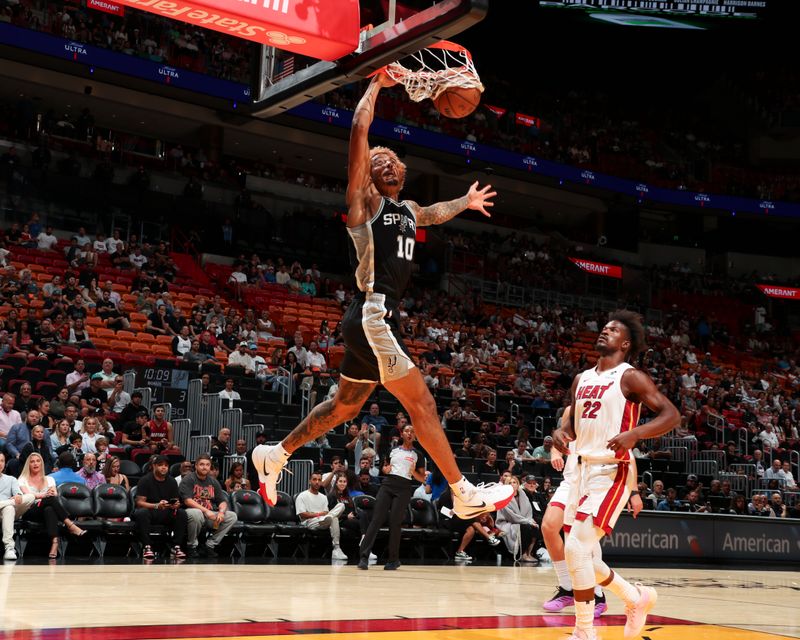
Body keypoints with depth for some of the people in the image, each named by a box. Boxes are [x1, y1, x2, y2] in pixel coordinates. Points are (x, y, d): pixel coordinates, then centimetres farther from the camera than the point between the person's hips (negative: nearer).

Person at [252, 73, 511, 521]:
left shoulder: (407, 211, 19)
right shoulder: (364, 200, -4)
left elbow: (434, 213, 45)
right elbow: (360, 129, -13)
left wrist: (465, 202, 53)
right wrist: (377, 84, -5)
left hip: (381, 319, 9)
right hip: (372, 317, -9)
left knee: (345, 407, 19)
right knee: (422, 402, -8)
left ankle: (276, 455, 32)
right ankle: (465, 496, -2)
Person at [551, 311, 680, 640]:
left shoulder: (630, 377, -7)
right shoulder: (581, 379, 14)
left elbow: (671, 415, -13)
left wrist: (634, 434, -28)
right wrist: (561, 433, 0)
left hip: (612, 471, -8)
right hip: (584, 469, 8)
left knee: (576, 548, -18)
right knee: (580, 554, 13)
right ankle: (636, 597, 35)